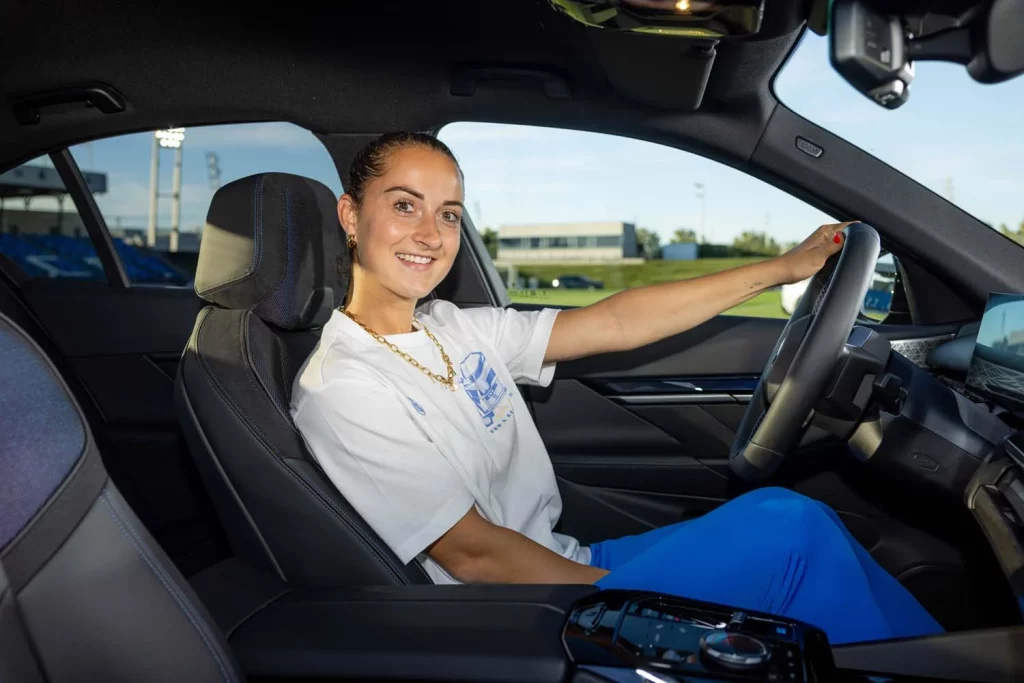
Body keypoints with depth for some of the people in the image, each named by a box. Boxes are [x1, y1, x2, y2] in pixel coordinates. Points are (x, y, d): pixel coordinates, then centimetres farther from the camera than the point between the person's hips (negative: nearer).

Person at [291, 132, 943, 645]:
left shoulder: (460, 330, 5)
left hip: (567, 562, 7)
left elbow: (617, 325, 3)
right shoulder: (339, 391, -17)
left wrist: (784, 267, 3)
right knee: (787, 522, -16)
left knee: (811, 525, -3)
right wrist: (624, 592, -15)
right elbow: (473, 554, -17)